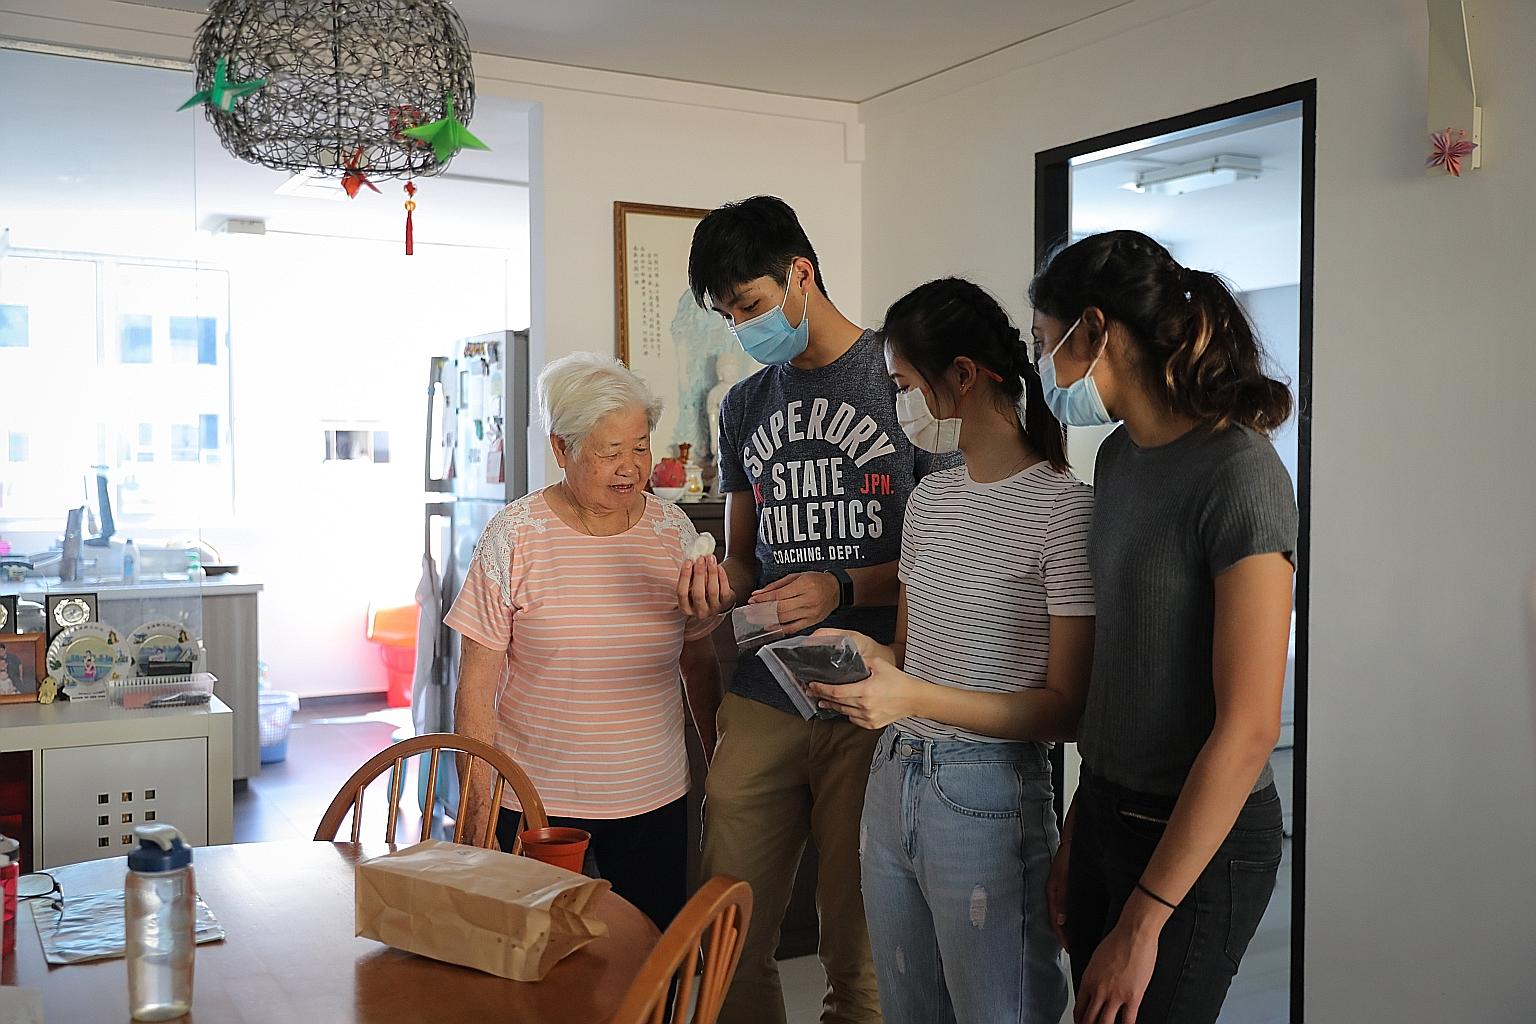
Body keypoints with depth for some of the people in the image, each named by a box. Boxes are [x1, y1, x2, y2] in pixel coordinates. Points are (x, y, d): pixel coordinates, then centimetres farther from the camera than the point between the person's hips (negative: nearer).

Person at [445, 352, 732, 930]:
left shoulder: (673, 530, 1)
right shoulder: (516, 534, -8)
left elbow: (699, 665, 11)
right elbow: (476, 691, -6)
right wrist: (479, 811, -8)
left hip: (655, 797, 3)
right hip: (536, 801, -2)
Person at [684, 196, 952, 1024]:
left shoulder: (902, 380, -2)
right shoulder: (745, 406, 16)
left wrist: (844, 589, -16)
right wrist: (720, 588, 0)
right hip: (761, 701, 5)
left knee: (860, 948, 3)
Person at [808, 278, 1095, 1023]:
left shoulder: (1061, 508, -13)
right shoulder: (929, 498, 11)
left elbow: (1069, 709, -15)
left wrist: (915, 697, -24)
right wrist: (863, 654, -4)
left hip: (986, 800, -7)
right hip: (893, 781, 7)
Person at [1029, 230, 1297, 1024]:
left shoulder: (1239, 476, -19)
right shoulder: (1120, 455, 5)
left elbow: (1247, 728, -21)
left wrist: (1143, 924, -18)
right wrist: (1076, 832, 13)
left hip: (1199, 842, -7)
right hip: (1108, 810, 7)